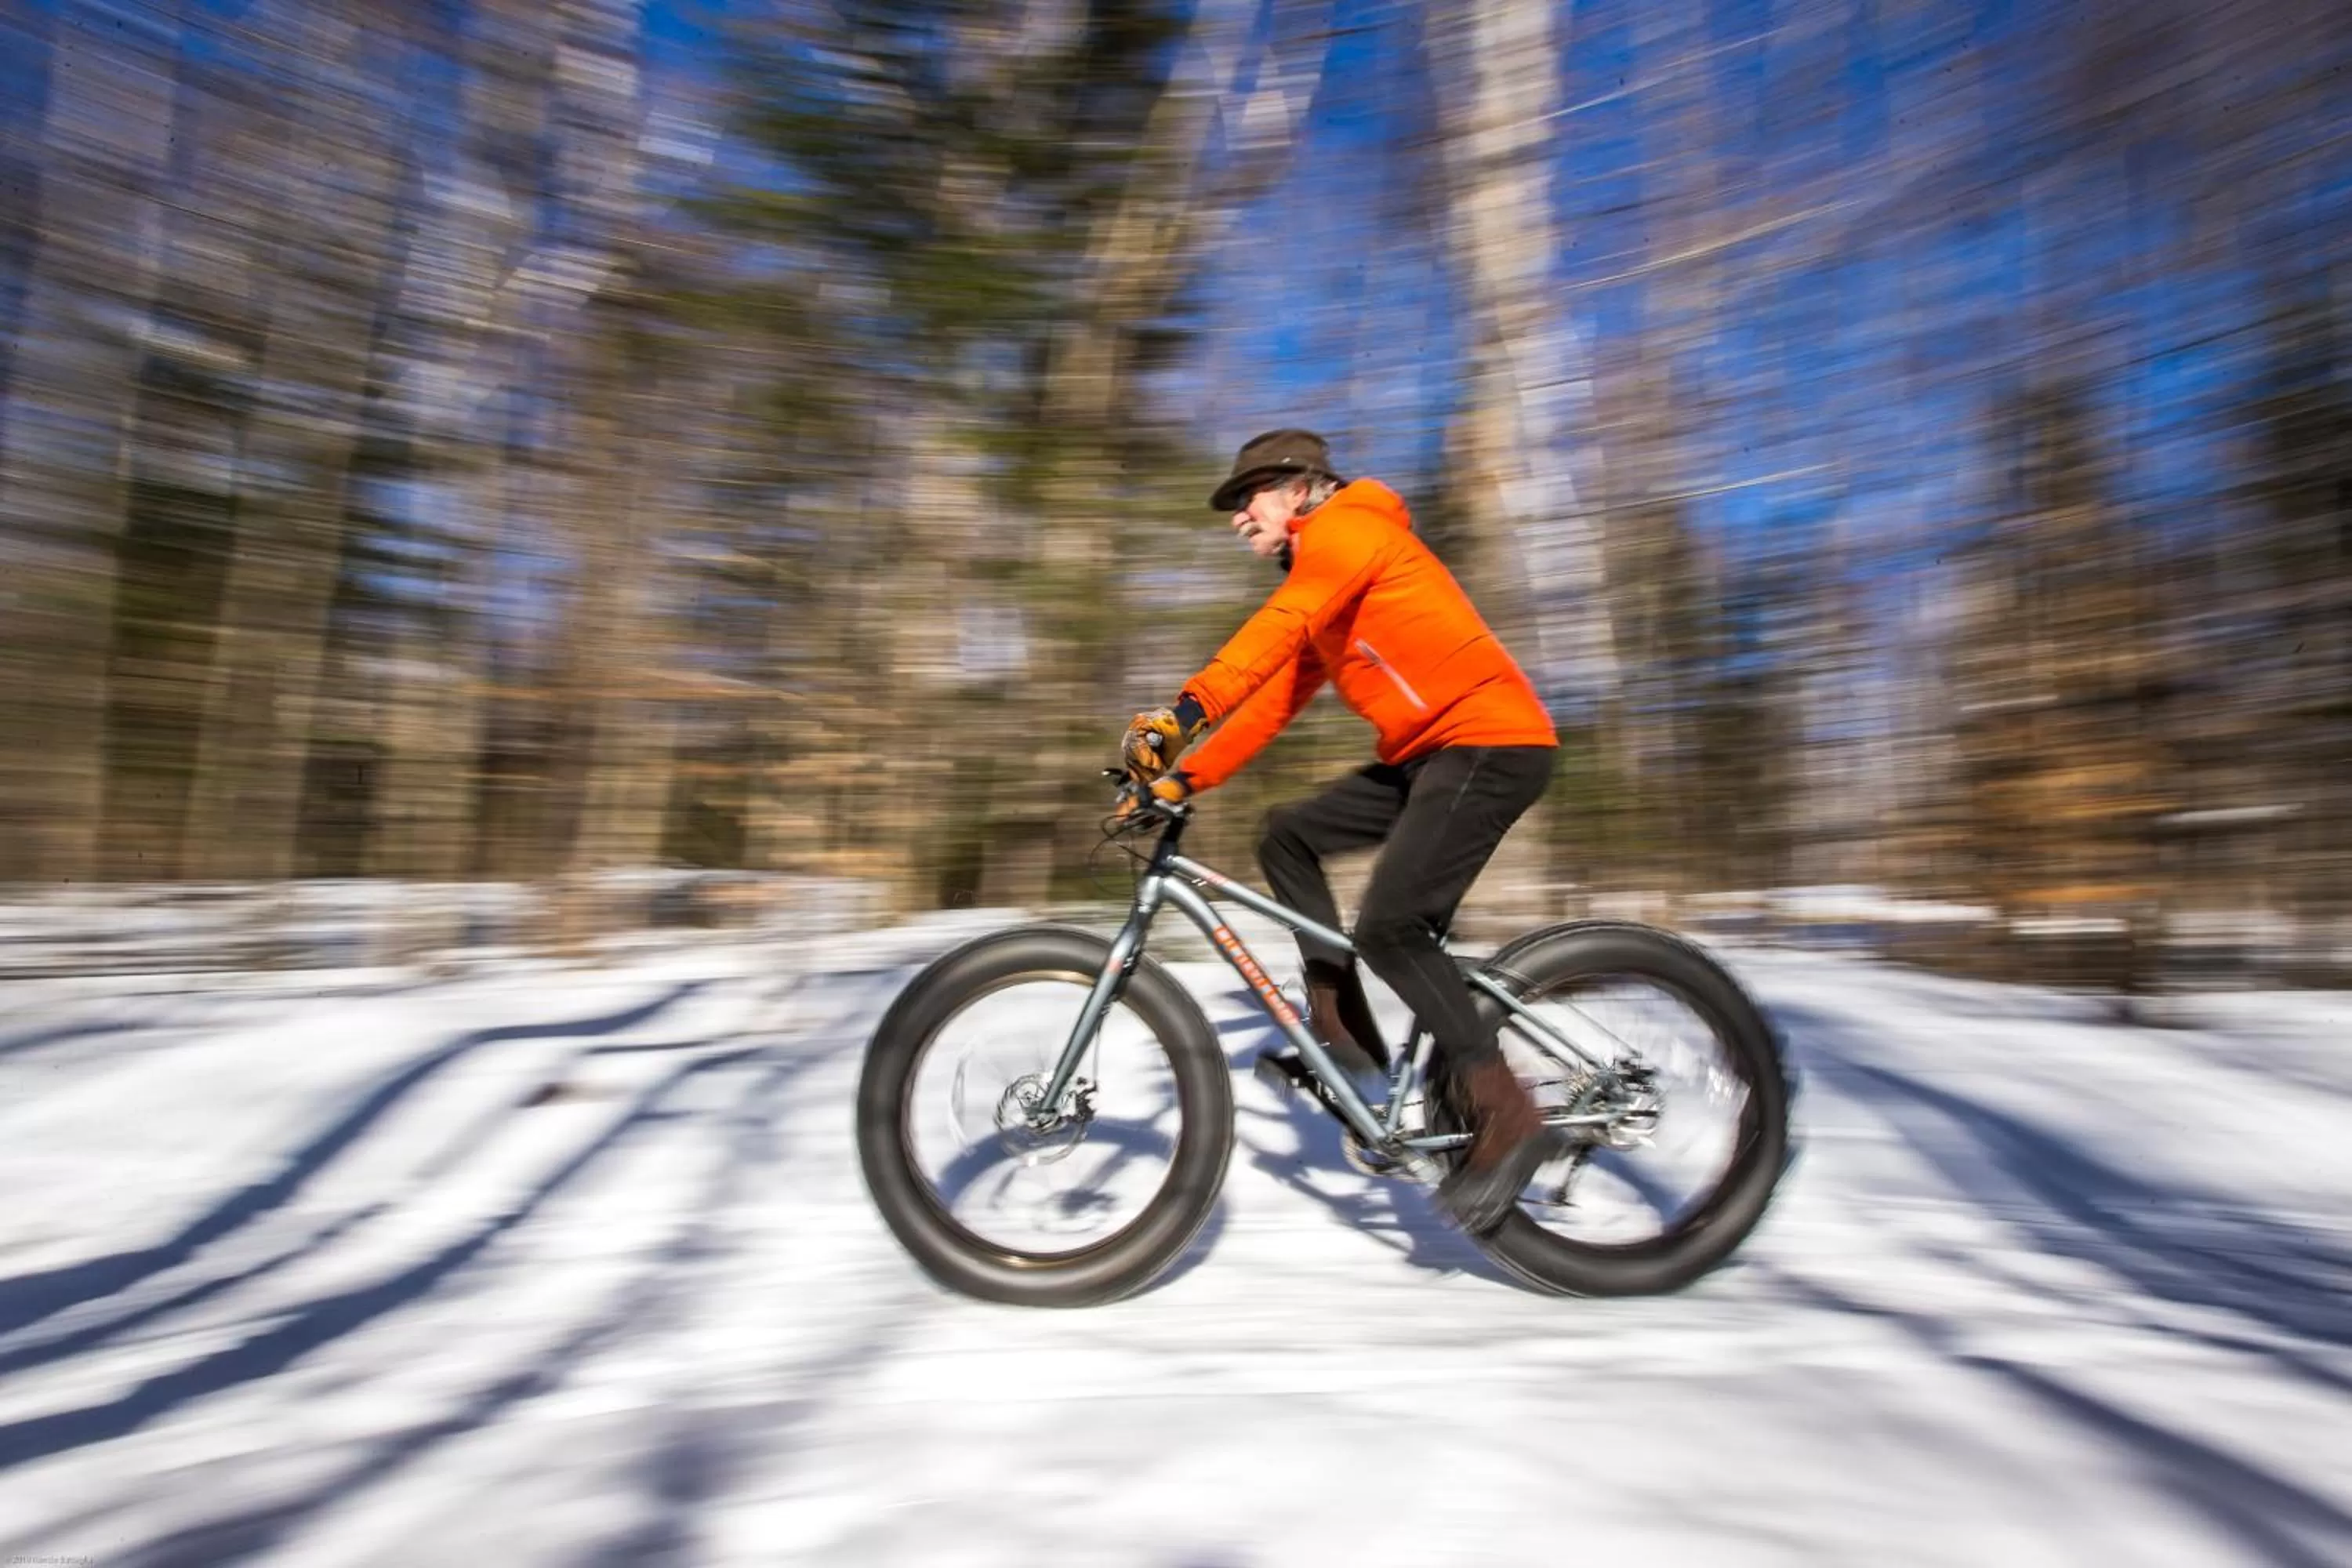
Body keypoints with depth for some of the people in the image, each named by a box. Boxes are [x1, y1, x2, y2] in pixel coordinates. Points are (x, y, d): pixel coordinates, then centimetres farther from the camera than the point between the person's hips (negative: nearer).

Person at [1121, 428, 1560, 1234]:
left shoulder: (1347, 527, -4)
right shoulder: (1318, 584, 23)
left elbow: (1279, 625, -24)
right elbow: (1275, 700, 17)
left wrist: (1187, 707, -35)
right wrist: (1180, 776, 8)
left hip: (1491, 739, -9)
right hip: (1427, 752, 10)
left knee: (1389, 925, -19)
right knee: (1288, 835, 5)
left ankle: (1505, 1114, -6)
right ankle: (1342, 1029, 6)